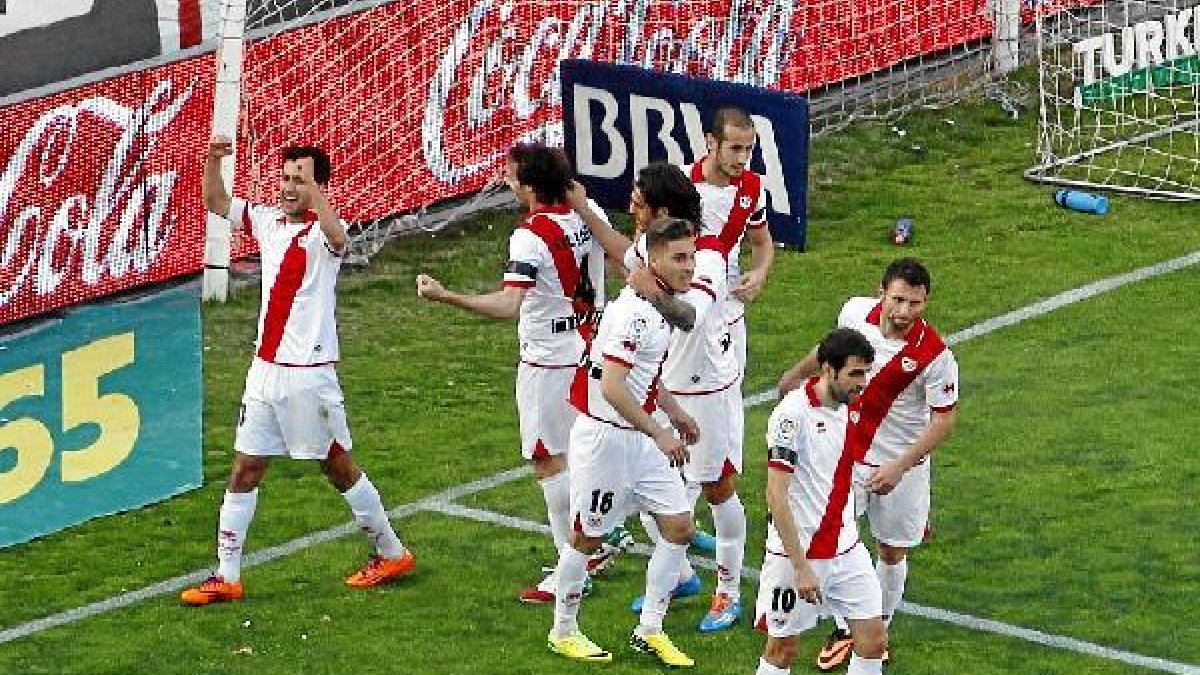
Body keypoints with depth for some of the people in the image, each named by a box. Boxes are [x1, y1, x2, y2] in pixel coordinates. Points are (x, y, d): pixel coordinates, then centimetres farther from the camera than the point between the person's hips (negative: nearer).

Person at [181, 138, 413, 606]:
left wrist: (312, 189, -51)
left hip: (308, 375, -6)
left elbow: (336, 236, -37)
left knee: (338, 467, 6)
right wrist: (214, 160, -7)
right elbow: (216, 203, 13)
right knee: (244, 471, 5)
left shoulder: (321, 231, -12)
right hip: (265, 370, 6)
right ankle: (226, 577, 8)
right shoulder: (269, 221, 8)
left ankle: (391, 554, 22)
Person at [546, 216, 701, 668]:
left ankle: (650, 631, 15)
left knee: (679, 526, 5)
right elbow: (612, 386, -30)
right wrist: (659, 433, -26)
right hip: (605, 438, -9)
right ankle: (563, 632, 23)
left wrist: (674, 412, 27)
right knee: (587, 537, 6)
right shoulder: (634, 311, -24)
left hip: (641, 440, 9)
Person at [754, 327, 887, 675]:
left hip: (845, 550, 7)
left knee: (874, 640, 1)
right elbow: (776, 495, -21)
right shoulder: (793, 413, -19)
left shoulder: (851, 408, 4)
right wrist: (801, 567, -22)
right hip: (795, 553, -7)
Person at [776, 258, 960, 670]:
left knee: (893, 553, 11)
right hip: (846, 451, 3)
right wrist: (798, 373, 28)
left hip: (899, 464, -3)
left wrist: (899, 467, -23)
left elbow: (944, 420, -16)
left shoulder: (935, 355, -25)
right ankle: (843, 630, 16)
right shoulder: (856, 312, -13)